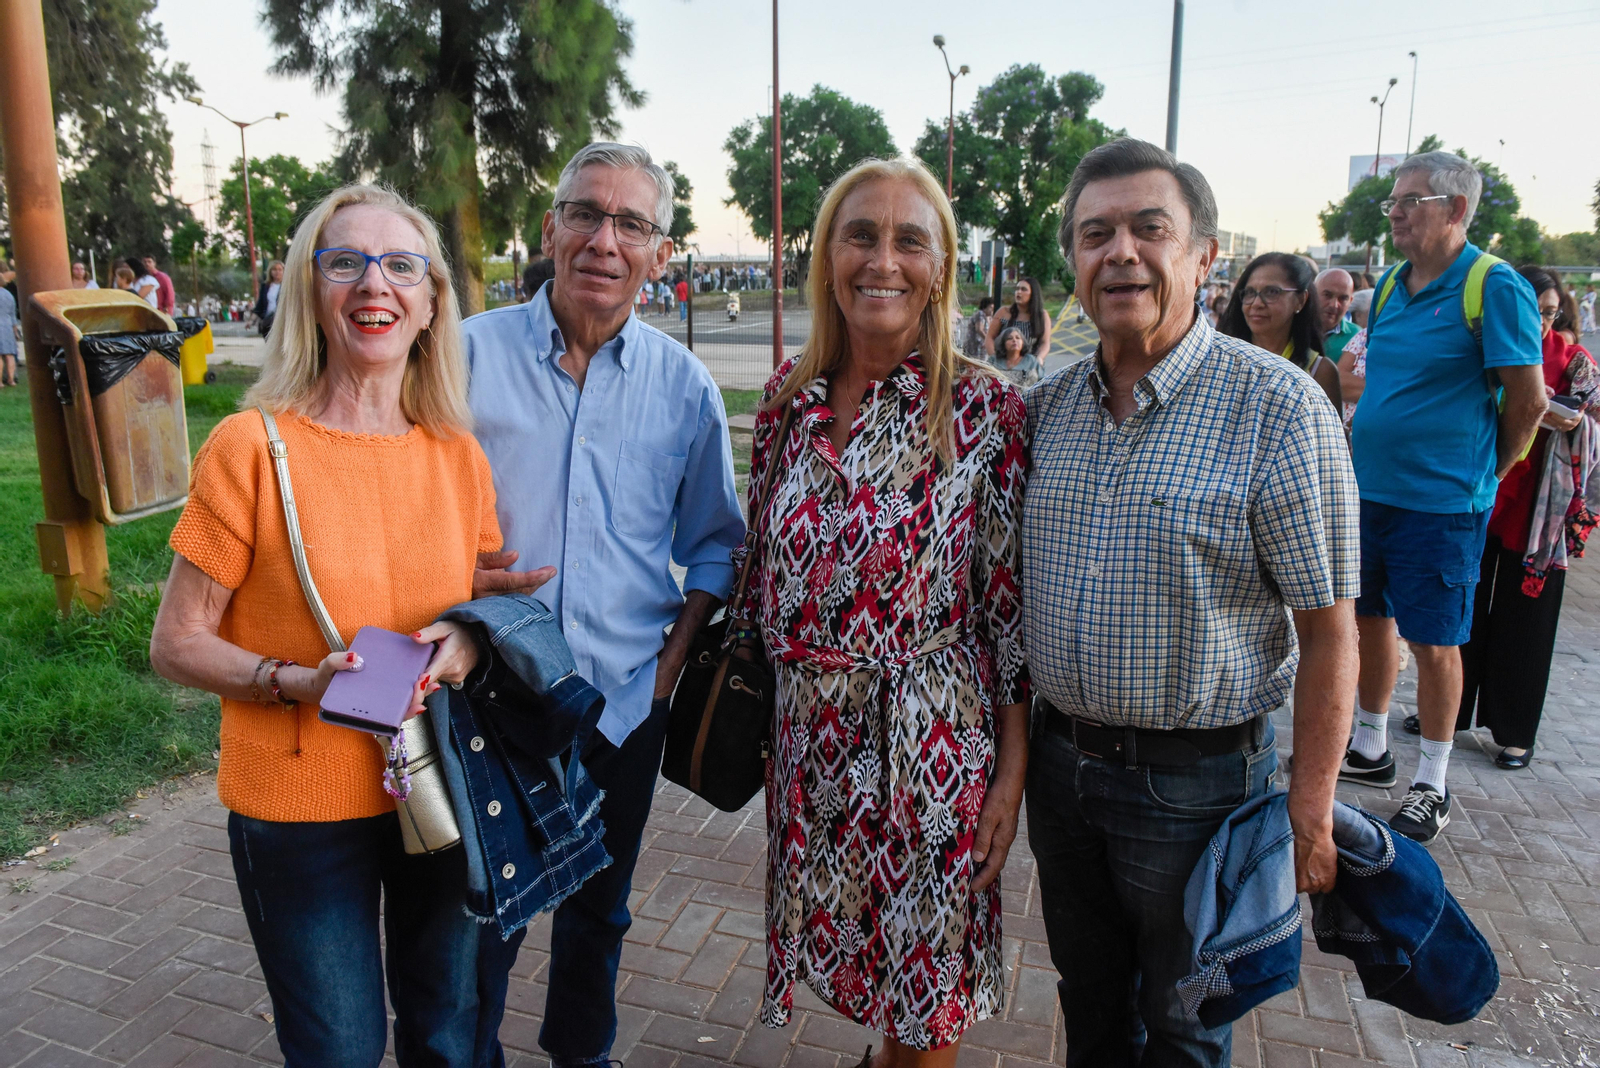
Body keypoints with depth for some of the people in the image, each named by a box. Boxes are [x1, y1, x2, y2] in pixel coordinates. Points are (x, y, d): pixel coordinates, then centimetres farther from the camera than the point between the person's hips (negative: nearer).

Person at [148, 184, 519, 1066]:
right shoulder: (250, 448, -12)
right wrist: (298, 682, -23)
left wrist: (467, 645, -10)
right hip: (300, 805, -3)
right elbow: (177, 645, -7)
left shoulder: (460, 456, -1)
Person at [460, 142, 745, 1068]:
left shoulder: (685, 386, -1)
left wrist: (680, 646, -4)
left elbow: (715, 541, 8)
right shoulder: (468, 353, -5)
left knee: (597, 913, 20)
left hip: (625, 699, 2)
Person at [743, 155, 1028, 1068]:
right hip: (809, 734, 4)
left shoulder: (987, 409, -11)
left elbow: (1014, 601, -9)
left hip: (934, 741, -4)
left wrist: (1012, 768, -9)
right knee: (851, 940, 21)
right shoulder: (789, 395, 1)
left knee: (929, 990, 13)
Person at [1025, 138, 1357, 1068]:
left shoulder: (1278, 406, -16)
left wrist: (1311, 814, -14)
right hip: (1060, 756, 5)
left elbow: (1328, 632, -14)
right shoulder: (1049, 405, 0)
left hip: (1195, 778, -4)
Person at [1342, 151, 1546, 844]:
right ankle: (1370, 749, 33)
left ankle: (1432, 787, 17)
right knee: (1369, 618, 15)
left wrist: (1481, 474, 1)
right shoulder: (1390, 286, 9)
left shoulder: (1496, 287, -12)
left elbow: (1529, 401, -10)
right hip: (1369, 491, 7)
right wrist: (1368, 459, 14)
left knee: (1432, 641, 2)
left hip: (1440, 502, -7)